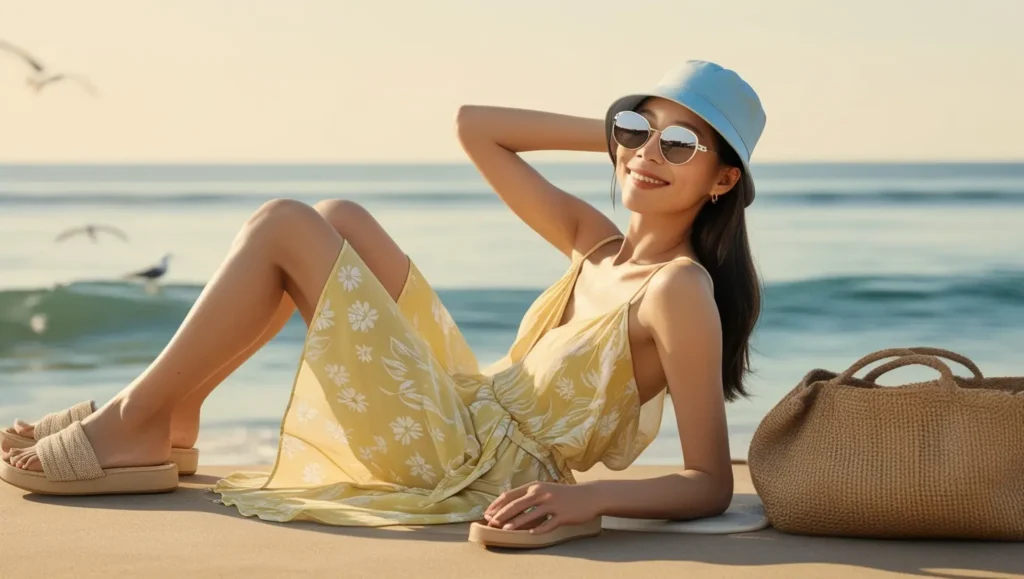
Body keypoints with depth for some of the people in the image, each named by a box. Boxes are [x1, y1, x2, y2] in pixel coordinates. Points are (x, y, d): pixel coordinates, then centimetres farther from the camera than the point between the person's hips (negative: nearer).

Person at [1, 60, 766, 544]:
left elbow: (710, 484, -21)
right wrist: (615, 130, 8)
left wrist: (587, 497, -35)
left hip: (475, 468, -8)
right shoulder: (595, 241, 7)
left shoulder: (679, 291, -16)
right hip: (470, 416, 8)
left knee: (284, 226, -7)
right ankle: (171, 418, 15)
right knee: (341, 218, 15)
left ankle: (131, 429, 3)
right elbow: (474, 127, 13)